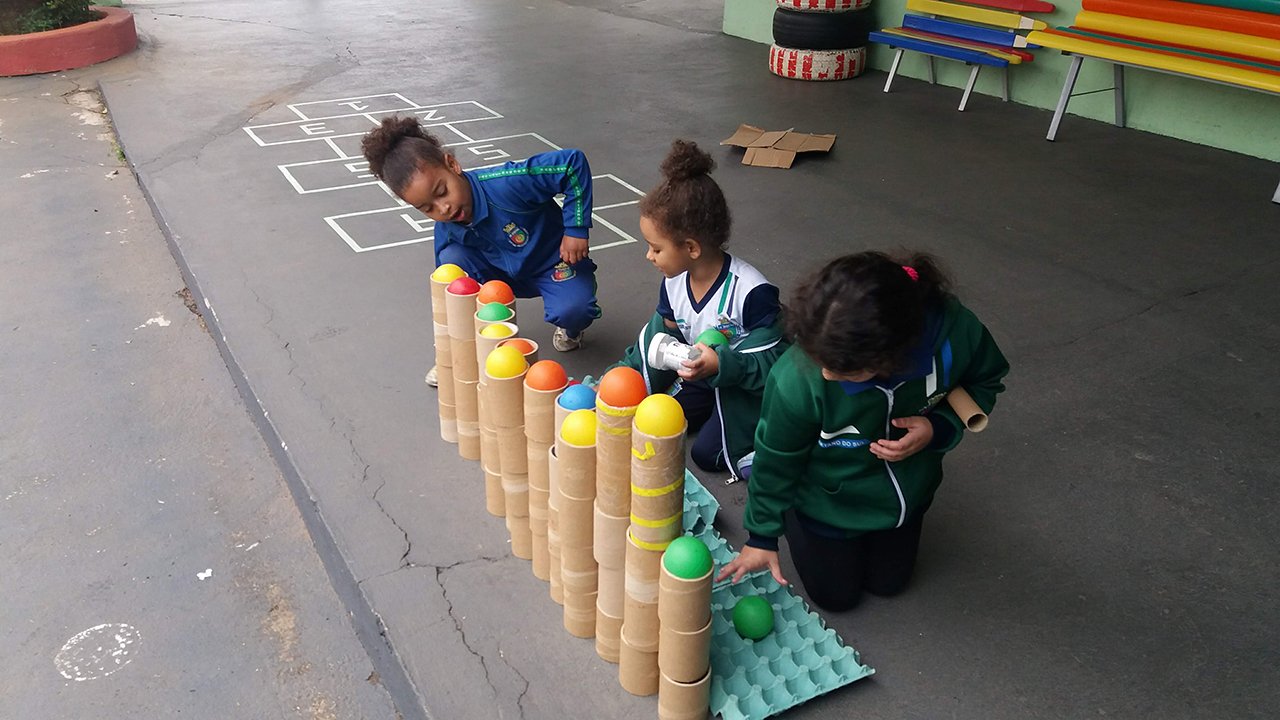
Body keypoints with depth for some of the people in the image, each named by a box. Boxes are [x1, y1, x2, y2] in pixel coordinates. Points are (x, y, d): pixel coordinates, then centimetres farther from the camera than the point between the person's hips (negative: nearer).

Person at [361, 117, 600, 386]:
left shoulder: (505, 183, -34)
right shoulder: (445, 231, -14)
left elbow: (574, 162, -33)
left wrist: (576, 229, -29)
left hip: (556, 262, -4)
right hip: (505, 273, 5)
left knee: (572, 308, -35)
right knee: (452, 258, -21)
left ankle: (569, 329, 6)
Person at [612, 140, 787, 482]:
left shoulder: (752, 292, -32)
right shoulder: (673, 284, -10)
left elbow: (773, 361, -28)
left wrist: (721, 365, -44)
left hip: (748, 386, -8)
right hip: (704, 377, 8)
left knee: (707, 452, -19)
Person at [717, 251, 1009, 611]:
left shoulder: (955, 331, -36)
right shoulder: (795, 381, -41)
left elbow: (985, 382, -10)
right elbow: (776, 459, -19)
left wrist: (940, 428, -30)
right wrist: (762, 535, -4)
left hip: (907, 484, 3)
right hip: (828, 499, -3)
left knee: (887, 582, 25)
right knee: (837, 595, 18)